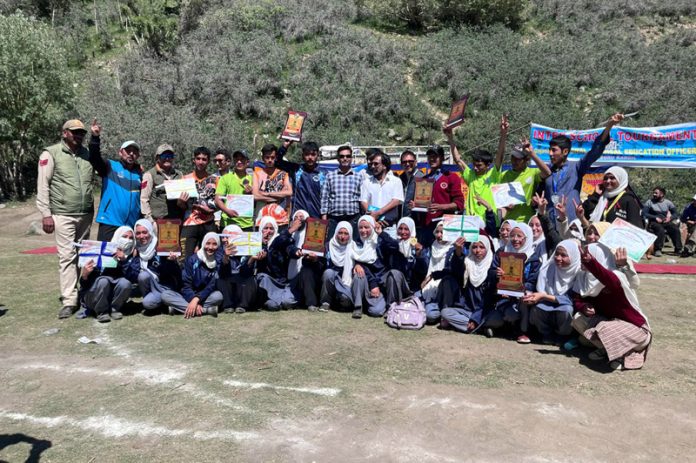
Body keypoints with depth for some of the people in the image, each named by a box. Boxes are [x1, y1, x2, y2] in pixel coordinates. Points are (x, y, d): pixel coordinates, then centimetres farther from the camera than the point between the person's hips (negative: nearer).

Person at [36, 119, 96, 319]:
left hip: (86, 215, 5)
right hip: (63, 215, -5)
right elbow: (43, 186, -5)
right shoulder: (51, 153, -2)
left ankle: (81, 293, 21)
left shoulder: (87, 154, 12)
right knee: (67, 256, -8)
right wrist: (46, 214, -10)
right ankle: (69, 302, -6)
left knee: (81, 255, 10)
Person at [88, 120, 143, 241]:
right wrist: (95, 137, -29)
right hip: (109, 224, -4)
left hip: (132, 226, 4)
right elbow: (94, 158, -16)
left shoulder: (139, 172, 13)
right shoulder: (110, 166, 3)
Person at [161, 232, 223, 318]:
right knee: (165, 294, -25)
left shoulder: (218, 263, -4)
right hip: (188, 297, 1)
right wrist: (194, 302, -26)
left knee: (218, 295, -32)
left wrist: (196, 299, -29)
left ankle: (179, 307, -29)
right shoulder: (192, 259, -4)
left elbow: (211, 286, -13)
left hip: (205, 297, -1)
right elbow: (186, 285, -9)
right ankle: (205, 310, -33)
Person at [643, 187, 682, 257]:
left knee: (676, 229, -24)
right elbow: (644, 213, -7)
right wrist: (655, 218, -17)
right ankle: (658, 250, -30)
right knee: (661, 230, -35)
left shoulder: (668, 202, 10)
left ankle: (678, 249, -17)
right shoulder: (649, 202, 2)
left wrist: (670, 218, -14)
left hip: (666, 222, 3)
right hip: (654, 222, -3)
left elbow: (675, 213, 7)